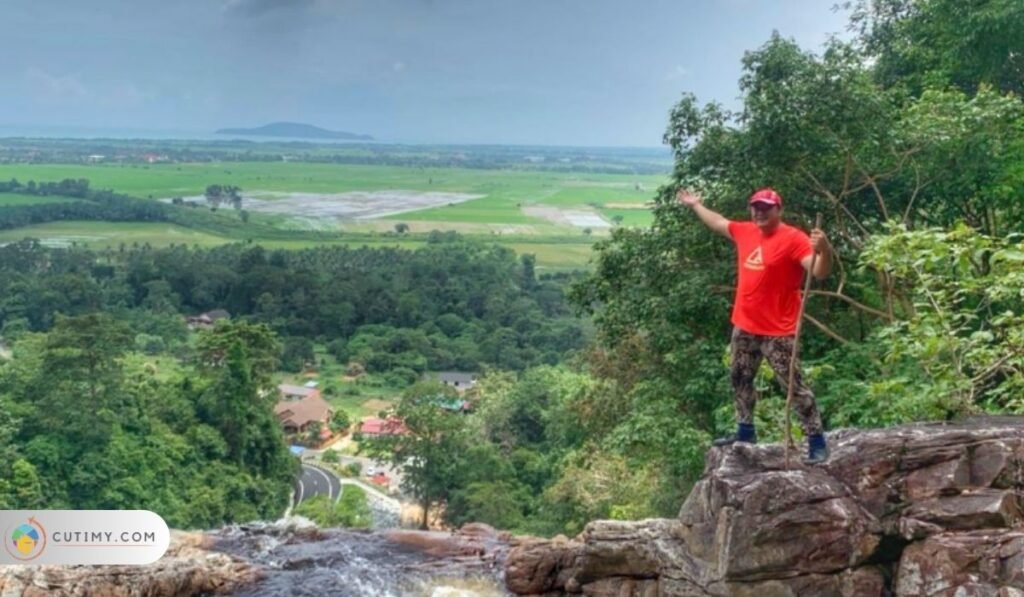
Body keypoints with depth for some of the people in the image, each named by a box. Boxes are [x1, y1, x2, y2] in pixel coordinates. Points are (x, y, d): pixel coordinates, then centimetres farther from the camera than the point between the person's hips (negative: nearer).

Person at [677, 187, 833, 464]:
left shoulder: (793, 238, -15)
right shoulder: (744, 231, 6)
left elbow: (819, 271, -24)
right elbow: (718, 222, 26)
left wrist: (823, 249, -44)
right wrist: (696, 205, 38)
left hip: (777, 331, -8)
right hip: (744, 327, 8)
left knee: (795, 387, -5)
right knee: (741, 380, 20)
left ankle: (817, 442, 1)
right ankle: (745, 431, 35)